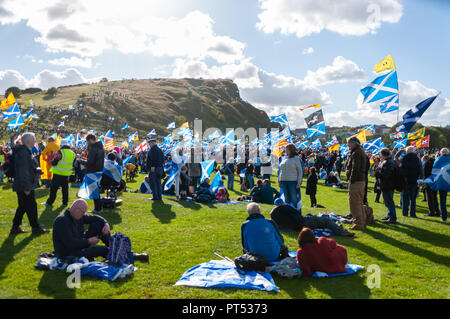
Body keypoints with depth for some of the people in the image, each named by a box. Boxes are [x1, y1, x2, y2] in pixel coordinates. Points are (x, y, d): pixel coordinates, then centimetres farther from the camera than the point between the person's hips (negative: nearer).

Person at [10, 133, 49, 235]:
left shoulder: (26, 151, 15)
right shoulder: (23, 152, -19)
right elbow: (23, 171, -24)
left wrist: (36, 169, 5)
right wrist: (26, 187, -25)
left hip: (23, 186, 11)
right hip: (24, 186, -11)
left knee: (23, 207, 16)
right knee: (31, 206, -1)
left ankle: (15, 228, 24)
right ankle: (36, 228, 8)